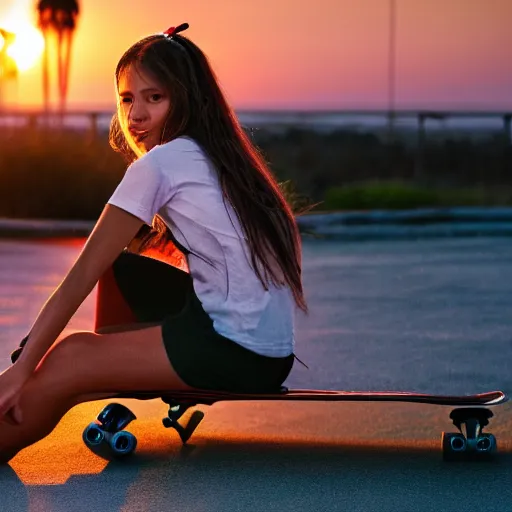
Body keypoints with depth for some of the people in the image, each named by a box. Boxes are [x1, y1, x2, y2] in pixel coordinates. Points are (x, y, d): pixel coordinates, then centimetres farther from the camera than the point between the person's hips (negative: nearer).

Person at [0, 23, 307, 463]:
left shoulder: (158, 163, -7)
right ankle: (112, 407, 29)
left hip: (238, 352, -9)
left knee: (66, 362, -7)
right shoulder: (218, 156, 17)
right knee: (119, 271, 21)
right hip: (271, 348, 9)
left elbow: (82, 276, -8)